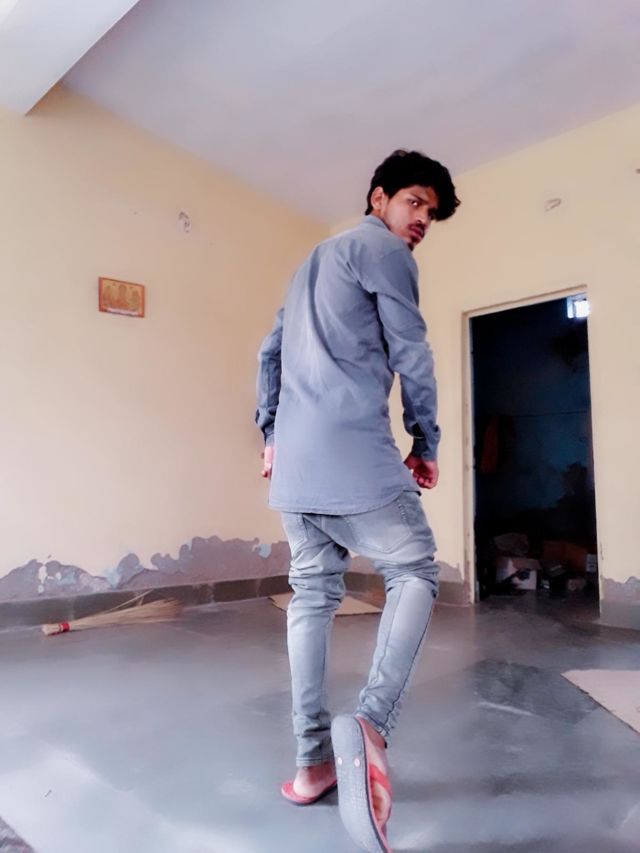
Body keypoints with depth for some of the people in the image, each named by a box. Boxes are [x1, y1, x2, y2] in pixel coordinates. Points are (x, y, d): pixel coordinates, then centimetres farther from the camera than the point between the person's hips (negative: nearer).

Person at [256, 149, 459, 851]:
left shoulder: (315, 260, 28)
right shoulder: (383, 250, 3)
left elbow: (270, 354, 26)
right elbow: (411, 354, -4)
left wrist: (271, 436, 26)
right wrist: (426, 443, 6)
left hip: (294, 459, 8)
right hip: (354, 452, -8)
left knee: (312, 594, 11)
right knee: (414, 573, 3)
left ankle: (313, 761, 15)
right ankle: (371, 722, -16)